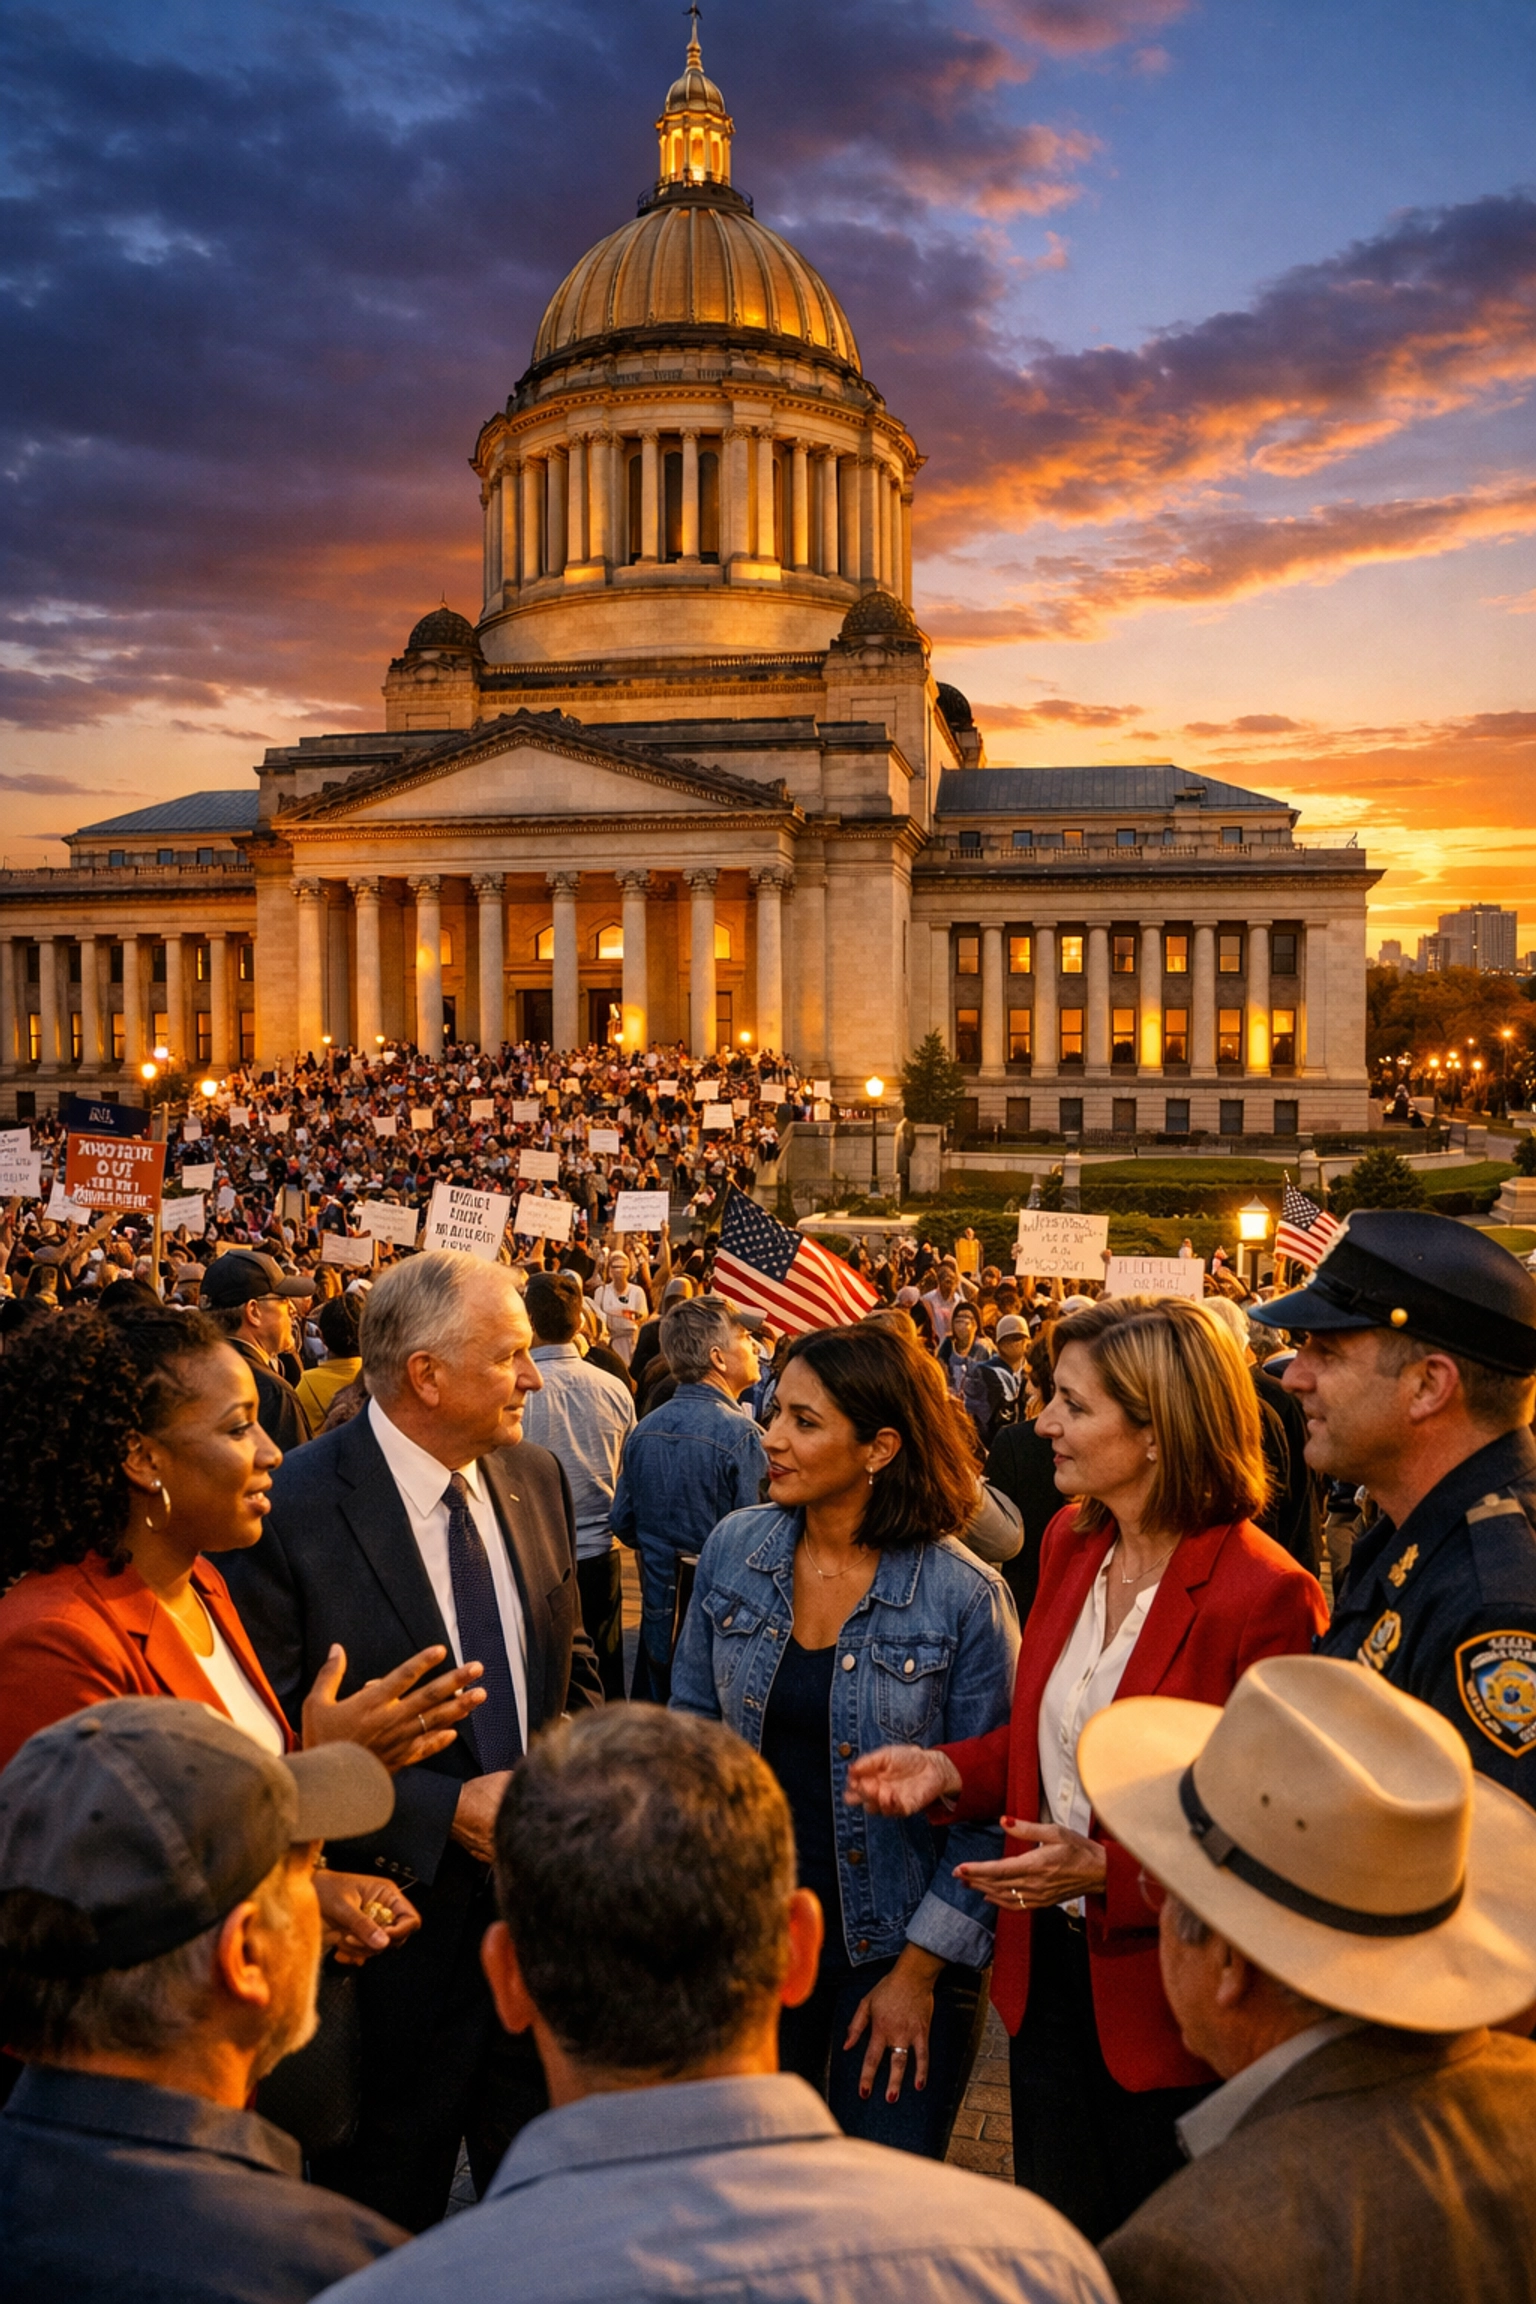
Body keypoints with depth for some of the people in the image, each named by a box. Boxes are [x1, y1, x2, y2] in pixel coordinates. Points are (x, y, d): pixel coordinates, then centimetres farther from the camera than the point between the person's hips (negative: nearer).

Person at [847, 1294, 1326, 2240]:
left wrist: (1110, 1873, -28)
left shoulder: (1265, 1597, -24)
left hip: (1164, 1996, -6)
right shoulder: (1071, 1542, 0)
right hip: (1048, 1961, 7)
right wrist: (949, 1769, -5)